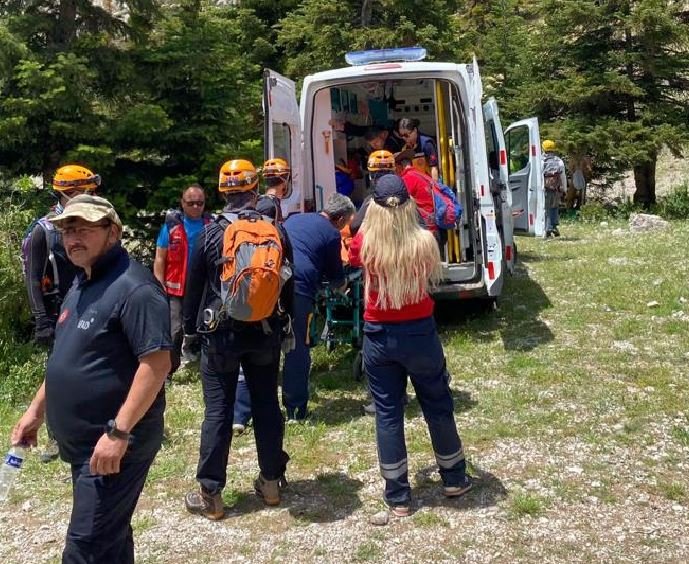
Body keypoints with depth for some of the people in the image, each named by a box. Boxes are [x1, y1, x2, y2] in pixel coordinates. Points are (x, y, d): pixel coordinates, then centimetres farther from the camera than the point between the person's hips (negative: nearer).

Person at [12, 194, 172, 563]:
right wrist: (36, 411, 20)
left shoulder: (132, 287, -19)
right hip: (81, 442, 9)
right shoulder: (80, 285, 12)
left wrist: (119, 432, -27)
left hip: (115, 444, -9)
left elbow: (157, 363, -25)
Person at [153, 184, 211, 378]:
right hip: (176, 289, -2)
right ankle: (167, 372, 5)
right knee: (175, 332, -3)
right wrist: (160, 287, -8)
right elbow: (160, 259, 0)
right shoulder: (172, 225, -2)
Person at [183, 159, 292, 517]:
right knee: (267, 405, 12)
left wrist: (190, 327, 10)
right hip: (265, 333, 3)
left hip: (221, 333, -2)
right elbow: (288, 283, 6)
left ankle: (210, 494, 9)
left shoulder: (210, 234, -8)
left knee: (218, 410, 3)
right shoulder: (275, 232, -2)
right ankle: (271, 482, 23)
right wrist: (284, 321, 17)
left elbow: (194, 285, -1)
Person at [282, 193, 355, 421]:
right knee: (298, 350, 9)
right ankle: (295, 410, 18)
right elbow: (336, 275, 16)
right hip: (298, 291, -5)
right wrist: (342, 285, 41)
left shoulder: (294, 218, 24)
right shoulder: (332, 234, 6)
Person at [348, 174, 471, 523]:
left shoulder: (365, 242, -11)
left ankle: (398, 497, 18)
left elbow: (351, 261, 12)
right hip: (420, 333, 0)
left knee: (387, 414, 10)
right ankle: (454, 479, 35)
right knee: (438, 406, 18)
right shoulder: (424, 241, -12)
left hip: (378, 337, 0)